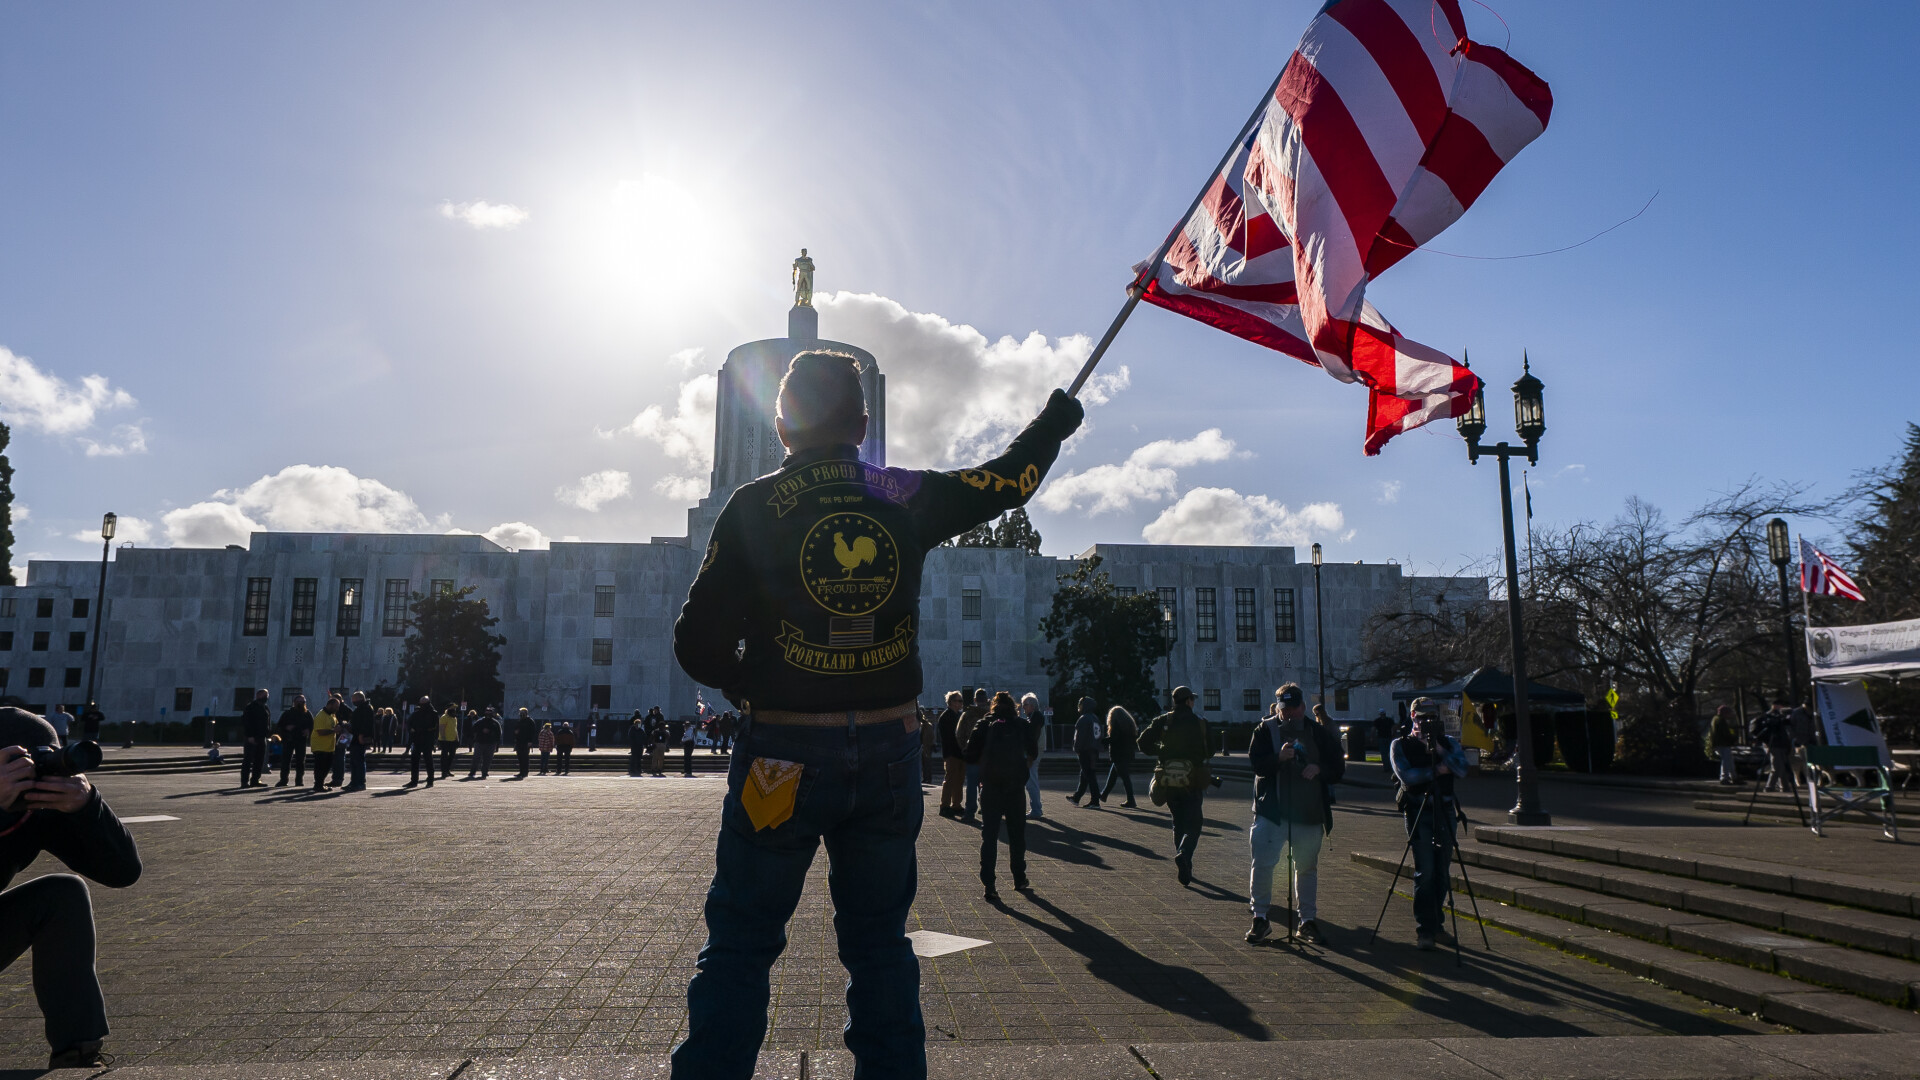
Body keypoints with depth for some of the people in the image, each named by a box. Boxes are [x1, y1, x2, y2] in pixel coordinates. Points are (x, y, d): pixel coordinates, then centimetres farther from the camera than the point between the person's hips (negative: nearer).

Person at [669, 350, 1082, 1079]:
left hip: (783, 756, -2)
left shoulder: (755, 506, -7)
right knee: (879, 941, 17)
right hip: (889, 753, 3)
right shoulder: (907, 497, 0)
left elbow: (700, 647, -9)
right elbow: (1010, 479, 16)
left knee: (739, 945, 9)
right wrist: (1054, 423, 34)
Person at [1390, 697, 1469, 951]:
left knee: (1442, 872, 7)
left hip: (1444, 811, 4)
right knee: (1425, 871, -10)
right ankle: (1424, 929, -5)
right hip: (1417, 812, -4)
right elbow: (1406, 776, -12)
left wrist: (1438, 748, -15)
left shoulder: (1447, 742, 11)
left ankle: (1435, 923, 22)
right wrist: (1435, 770, -11)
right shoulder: (1400, 745, 3)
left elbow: (1462, 768, -7)